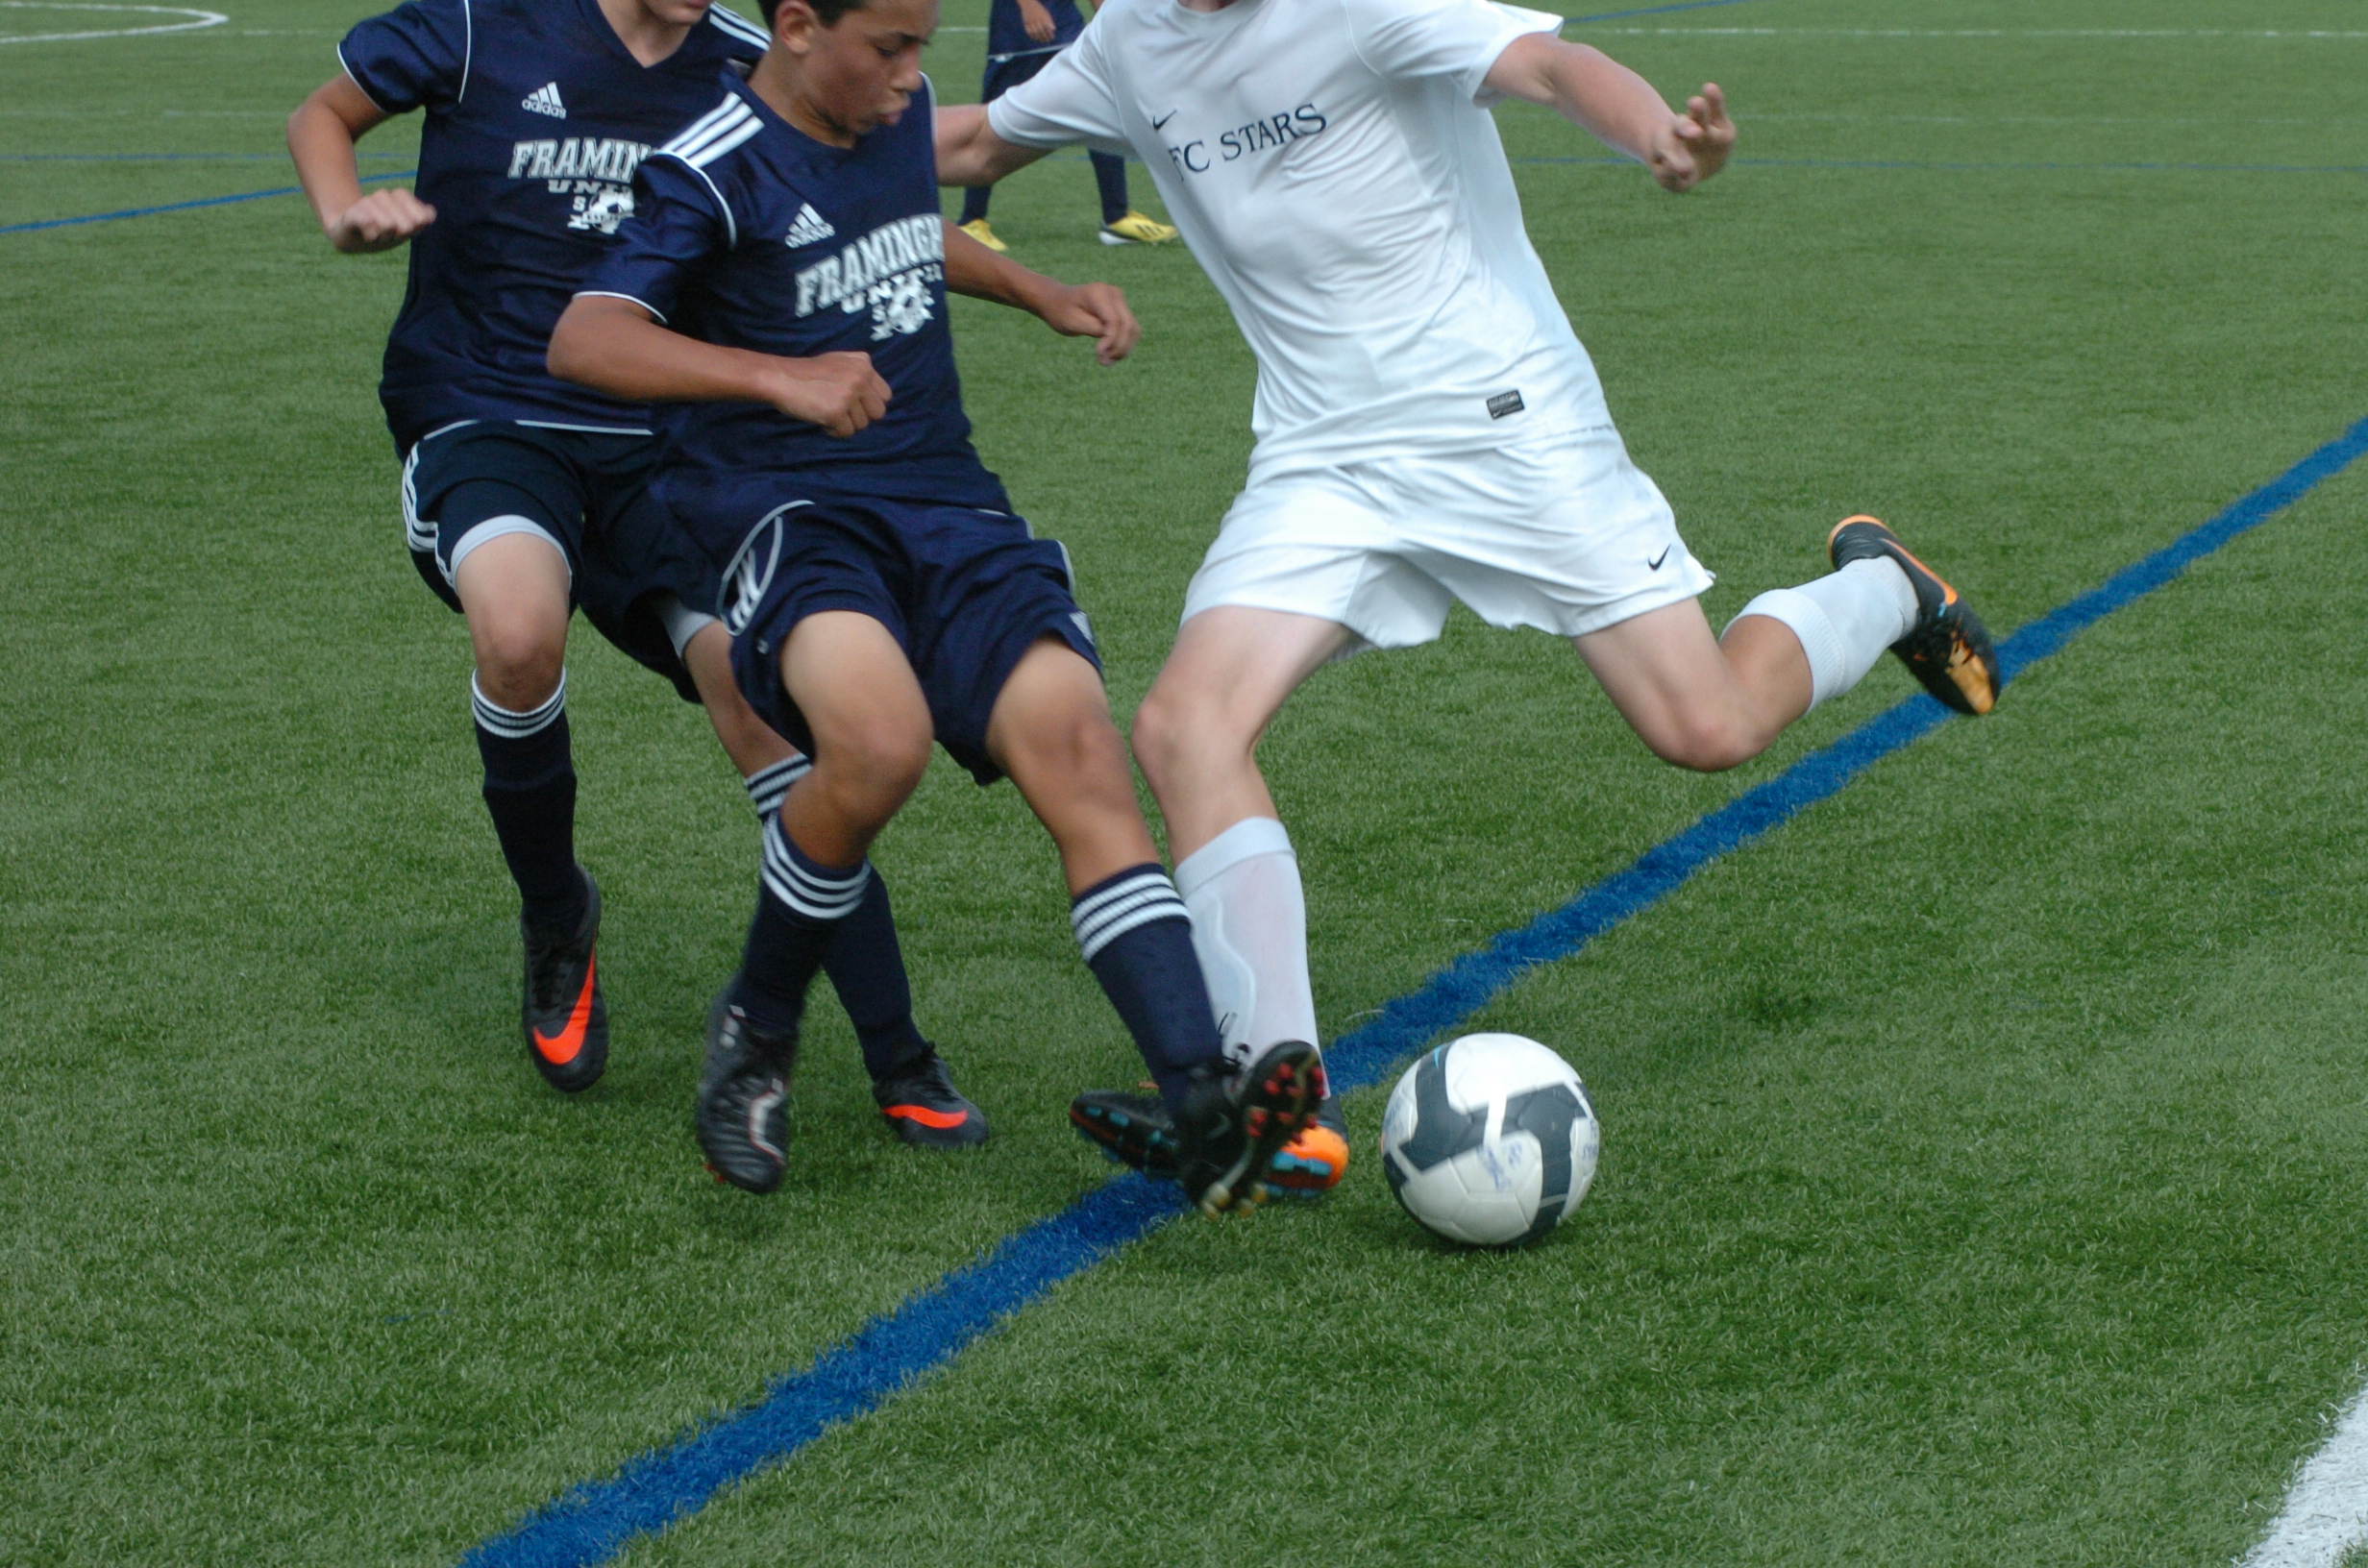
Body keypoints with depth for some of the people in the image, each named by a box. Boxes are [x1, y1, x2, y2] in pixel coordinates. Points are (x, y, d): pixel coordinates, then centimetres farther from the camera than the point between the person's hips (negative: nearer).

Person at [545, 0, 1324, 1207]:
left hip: (943, 506, 6)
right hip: (786, 513, -6)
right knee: (881, 737, -35)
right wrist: (782, 375, -33)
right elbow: (584, 342, -22)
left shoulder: (897, 113, 13)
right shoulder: (715, 173, -8)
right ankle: (753, 1037, -8)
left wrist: (1041, 295, 25)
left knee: (1074, 741, -20)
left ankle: (1203, 1106, -31)